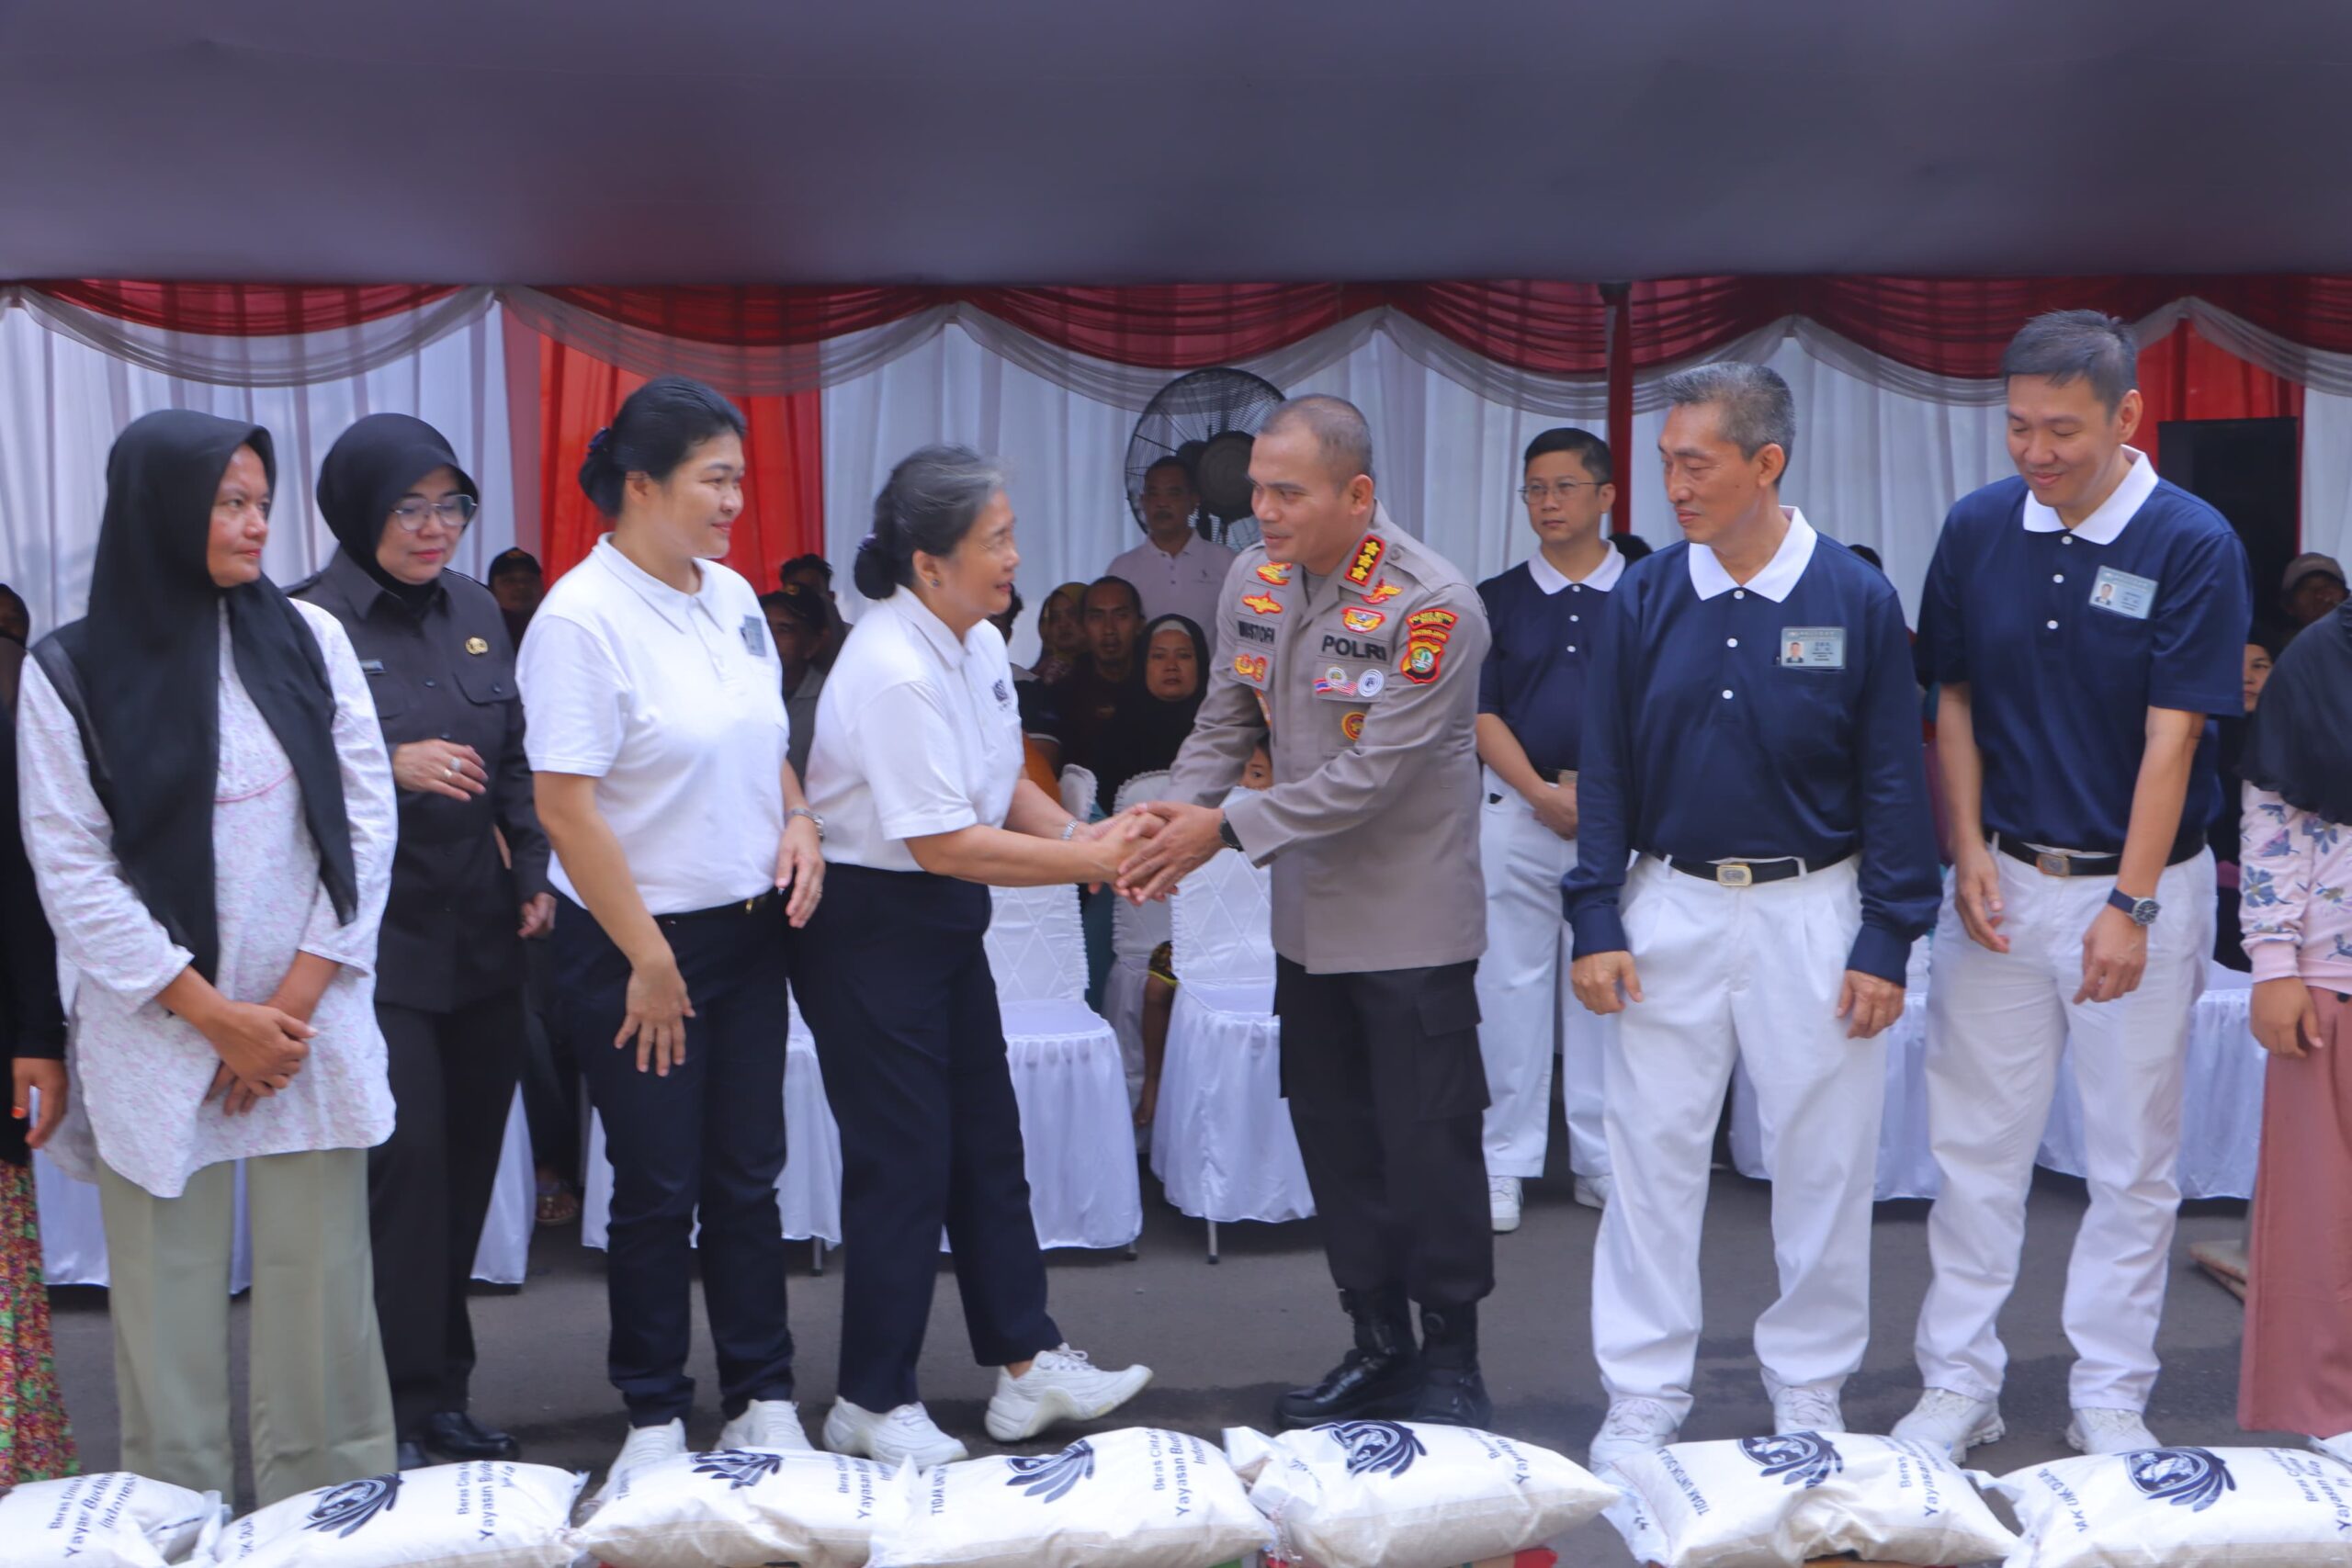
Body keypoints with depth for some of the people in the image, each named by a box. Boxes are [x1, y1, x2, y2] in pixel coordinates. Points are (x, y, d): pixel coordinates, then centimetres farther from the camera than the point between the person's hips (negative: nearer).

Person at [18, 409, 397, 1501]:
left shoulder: (308, 639, 4)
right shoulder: (70, 673, -1)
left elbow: (365, 824, 1)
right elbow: (72, 873, -4)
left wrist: (294, 1004, -6)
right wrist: (217, 1017, -9)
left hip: (313, 1024, 1)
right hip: (158, 1036, -1)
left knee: (322, 1294, 4)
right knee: (168, 1307, 4)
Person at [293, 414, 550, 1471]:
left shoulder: (475, 610, 10)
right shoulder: (309, 623, -8)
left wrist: (534, 876, 7)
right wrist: (392, 766, -21)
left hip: (482, 936, 6)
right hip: (378, 938, -5)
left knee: (467, 1164, 10)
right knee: (407, 1158, -8)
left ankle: (442, 1395, 22)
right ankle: (398, 1411, 7)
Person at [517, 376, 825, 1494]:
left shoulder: (731, 595, 6)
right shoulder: (582, 618, -16)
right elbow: (565, 806, -18)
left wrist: (797, 819, -1)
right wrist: (648, 961, -15)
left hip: (748, 928, 6)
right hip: (636, 940, -6)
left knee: (747, 1176, 12)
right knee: (658, 1188, 6)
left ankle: (763, 1400, 25)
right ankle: (654, 1415, 23)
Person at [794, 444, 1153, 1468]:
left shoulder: (980, 644, 4)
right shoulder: (893, 672, -25)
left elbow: (1005, 785, 14)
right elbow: (946, 843, -25)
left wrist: (1077, 831, -5)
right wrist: (1092, 861, -21)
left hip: (946, 922, 9)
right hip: (870, 927, -9)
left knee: (986, 1141, 14)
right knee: (903, 1158, -1)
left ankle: (1026, 1365, 26)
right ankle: (872, 1405, 16)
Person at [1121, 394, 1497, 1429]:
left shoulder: (1432, 604, -19)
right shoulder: (1254, 580, 2)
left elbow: (1372, 777, -22)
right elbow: (1224, 726, 8)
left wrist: (1227, 828, -21)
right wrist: (1171, 823, -9)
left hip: (1411, 923, -6)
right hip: (1307, 917, 7)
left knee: (1428, 1141, 2)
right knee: (1334, 1137, 14)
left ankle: (1451, 1363, 19)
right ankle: (1378, 1345, 30)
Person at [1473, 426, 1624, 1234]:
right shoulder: (1497, 599, 7)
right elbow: (1482, 713, 2)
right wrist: (1542, 792, -11)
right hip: (1518, 810, 1)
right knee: (1509, 985, 2)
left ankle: (1602, 1158, 16)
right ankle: (1503, 1163, 10)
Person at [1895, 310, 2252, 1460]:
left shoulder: (2194, 544, -10)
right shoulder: (1977, 529, 0)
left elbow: (2172, 737, -13)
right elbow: (1954, 700, 6)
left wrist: (2130, 907, -17)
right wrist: (1969, 850, -3)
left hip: (2138, 881, -3)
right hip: (2001, 881, 3)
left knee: (2134, 1157, 7)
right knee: (1974, 1146, 7)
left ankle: (2110, 1396, 21)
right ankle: (1958, 1383, 19)